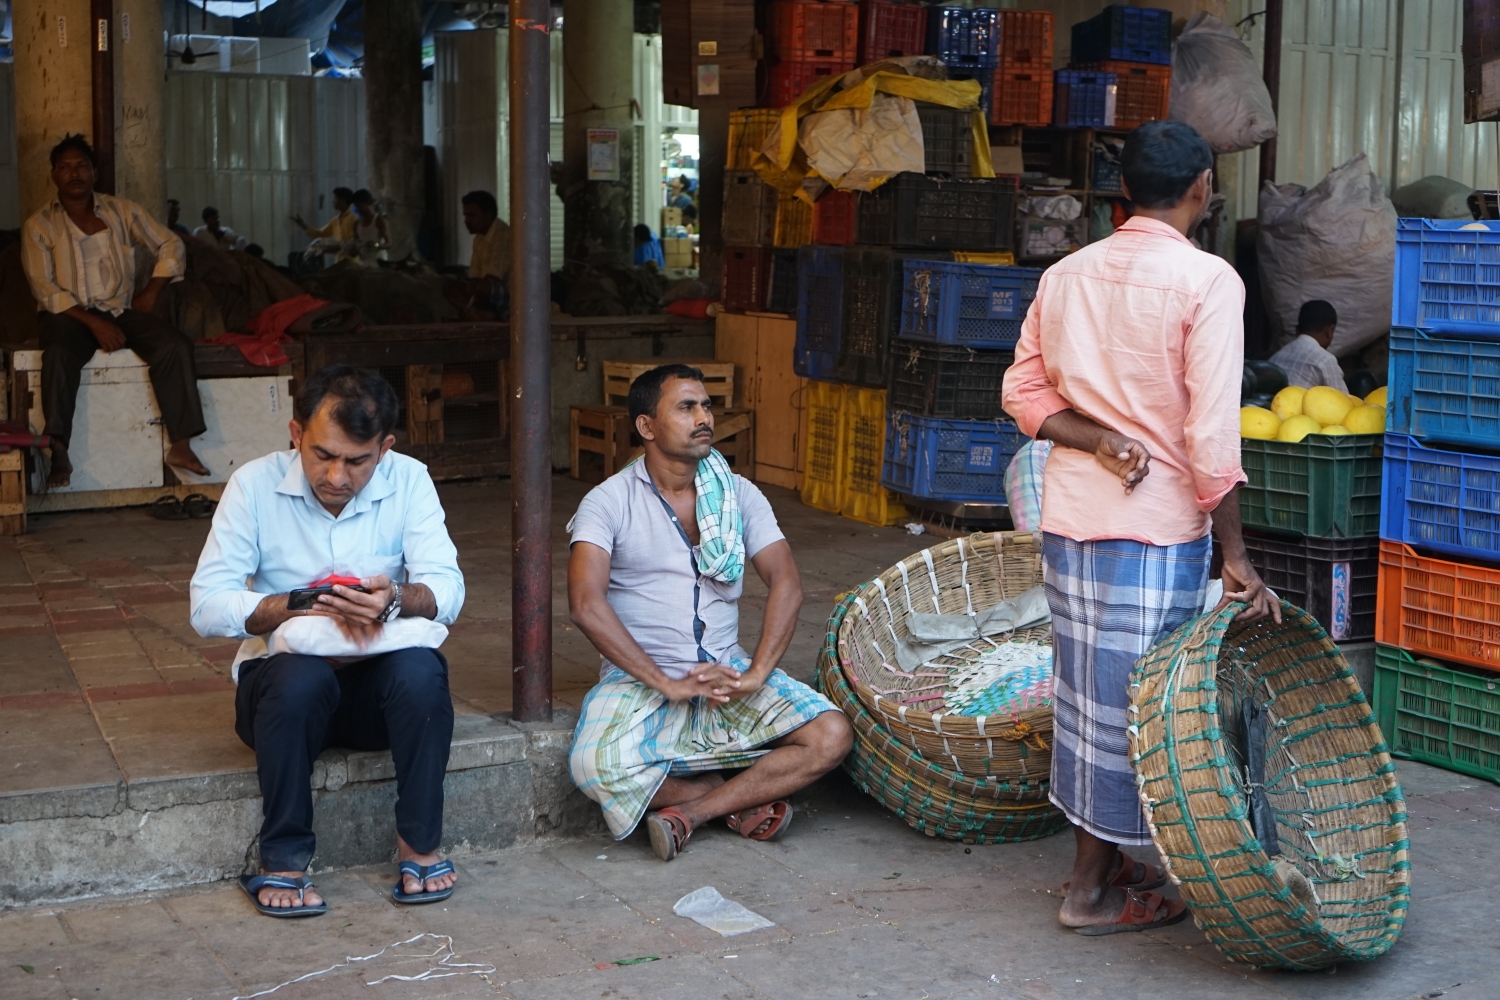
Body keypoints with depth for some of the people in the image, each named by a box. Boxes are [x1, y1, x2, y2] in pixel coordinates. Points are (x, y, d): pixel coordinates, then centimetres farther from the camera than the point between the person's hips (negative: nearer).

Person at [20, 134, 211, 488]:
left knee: (175, 345, -26)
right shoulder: (38, 226, 3)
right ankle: (58, 452, -41)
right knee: (59, 352, -38)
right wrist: (93, 322, -19)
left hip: (120, 310, 3)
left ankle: (180, 445, -27)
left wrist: (151, 293, 0)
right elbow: (44, 289, -7)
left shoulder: (122, 212, 11)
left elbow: (172, 246, 15)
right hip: (68, 314, -2)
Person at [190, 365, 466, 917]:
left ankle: (419, 843, -13)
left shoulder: (408, 481, -5)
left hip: (378, 685, 1)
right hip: (283, 677, -1)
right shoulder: (256, 485, -9)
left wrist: (396, 599, -37)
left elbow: (447, 591, -14)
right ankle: (282, 861, -18)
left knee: (420, 670, -32)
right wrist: (306, 606, -29)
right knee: (301, 677, -35)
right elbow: (207, 606, -14)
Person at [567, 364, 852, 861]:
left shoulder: (740, 496, 8)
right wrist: (667, 684, -23)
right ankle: (745, 798, -9)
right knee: (596, 768, -32)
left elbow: (786, 583, -2)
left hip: (727, 671, 3)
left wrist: (756, 673, -18)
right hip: (640, 679, -3)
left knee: (830, 737, -18)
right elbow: (586, 604, -18)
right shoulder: (609, 502, -5)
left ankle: (691, 812, -11)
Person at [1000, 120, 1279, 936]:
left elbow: (1022, 392, 7)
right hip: (1156, 528, -6)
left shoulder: (1065, 274, 8)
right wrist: (1235, 555, -10)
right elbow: (1212, 434, -15)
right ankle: (1094, 889, 13)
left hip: (1068, 516, 7)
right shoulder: (1207, 281, -12)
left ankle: (1105, 855, 29)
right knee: (1130, 700, 3)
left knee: (1087, 691, 16)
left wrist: (1097, 437, -5)